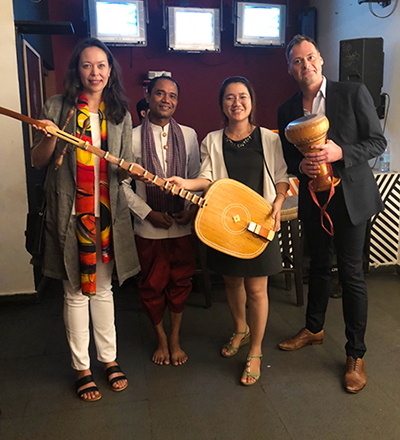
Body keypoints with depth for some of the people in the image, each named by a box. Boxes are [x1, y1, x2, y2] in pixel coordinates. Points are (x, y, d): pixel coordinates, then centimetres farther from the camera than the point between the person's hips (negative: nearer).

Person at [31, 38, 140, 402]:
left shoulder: (120, 114, 8)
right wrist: (49, 138, -17)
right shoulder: (57, 108, 0)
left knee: (103, 288, 13)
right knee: (75, 291, 7)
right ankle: (81, 367, 24)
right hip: (71, 212, -2)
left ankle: (109, 358, 30)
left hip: (108, 211, 2)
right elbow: (38, 162, 3)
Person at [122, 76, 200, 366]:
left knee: (180, 282, 11)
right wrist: (148, 213, -10)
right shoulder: (133, 137, -4)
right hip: (149, 227, -1)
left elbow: (196, 178, 8)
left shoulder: (188, 135, 4)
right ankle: (161, 338, 33)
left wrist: (191, 209, -6)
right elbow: (123, 184, -4)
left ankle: (175, 338, 31)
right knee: (152, 285, 10)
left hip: (183, 225, 2)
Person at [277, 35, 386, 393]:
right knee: (319, 266, 18)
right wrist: (302, 166, -14)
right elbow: (288, 158, 9)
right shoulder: (287, 110, 5)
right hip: (312, 198, 4)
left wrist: (339, 152, -22)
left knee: (351, 273, 0)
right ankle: (314, 329, 39)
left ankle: (356, 354, 16)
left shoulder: (354, 93, -6)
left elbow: (378, 142, -6)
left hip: (349, 197, -4)